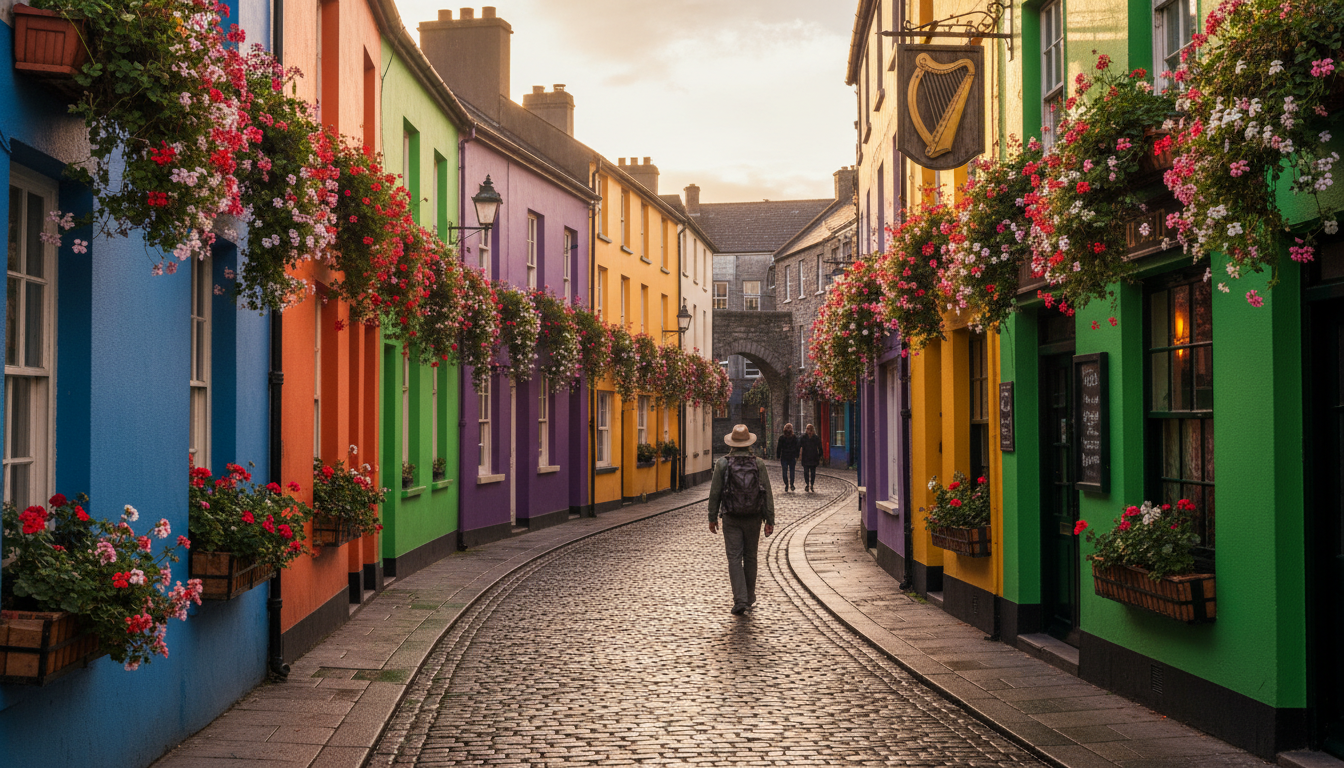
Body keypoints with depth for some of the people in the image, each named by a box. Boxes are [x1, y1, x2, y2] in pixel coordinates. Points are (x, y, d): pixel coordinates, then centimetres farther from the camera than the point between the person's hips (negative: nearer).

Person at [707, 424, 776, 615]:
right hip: (753, 518, 1)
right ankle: (749, 597, 26)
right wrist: (770, 520, 2)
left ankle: (740, 600, -13)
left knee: (734, 558, -1)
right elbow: (768, 494, -3)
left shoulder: (722, 464, -5)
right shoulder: (758, 464, -3)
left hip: (731, 518, -1)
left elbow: (714, 493, -3)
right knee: (750, 557, 15)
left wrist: (712, 518, 7)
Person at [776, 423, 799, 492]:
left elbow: (779, 448, -1)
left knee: (784, 471, 5)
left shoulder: (781, 437, -5)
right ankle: (792, 484, 1)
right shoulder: (795, 437, -3)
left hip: (784, 457, -1)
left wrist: (778, 456, 6)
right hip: (792, 457, 1)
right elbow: (797, 447, 0)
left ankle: (786, 485, 6)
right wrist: (797, 456, 5)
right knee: (792, 470, 9)